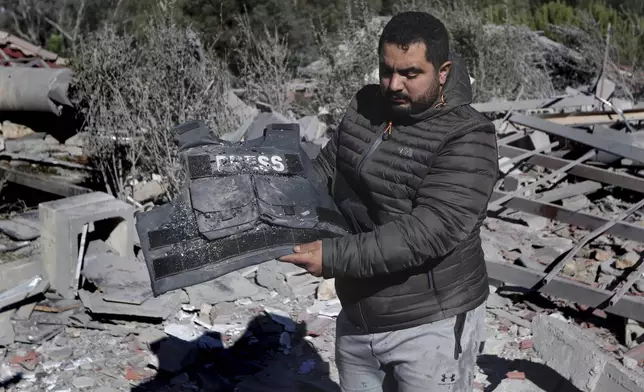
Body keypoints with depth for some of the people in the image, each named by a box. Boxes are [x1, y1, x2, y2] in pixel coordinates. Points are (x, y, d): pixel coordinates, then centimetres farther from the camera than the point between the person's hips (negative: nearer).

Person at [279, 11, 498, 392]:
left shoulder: (466, 138, -19)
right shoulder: (365, 106, 2)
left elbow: (429, 231, -28)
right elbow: (324, 172, 11)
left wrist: (335, 256, -30)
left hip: (431, 326, -6)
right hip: (357, 319, 6)